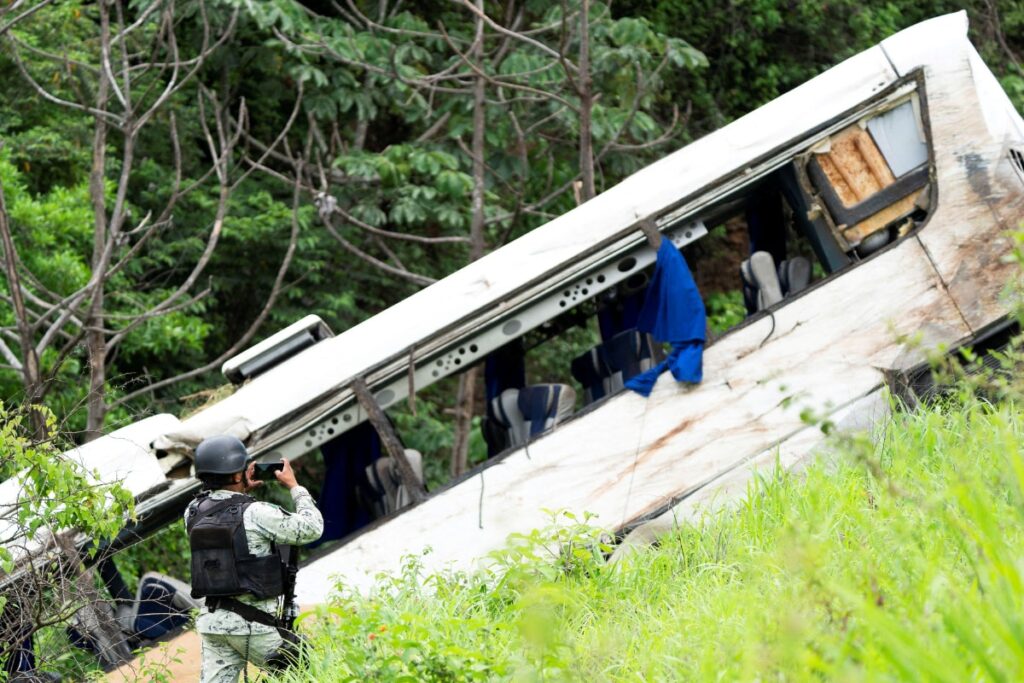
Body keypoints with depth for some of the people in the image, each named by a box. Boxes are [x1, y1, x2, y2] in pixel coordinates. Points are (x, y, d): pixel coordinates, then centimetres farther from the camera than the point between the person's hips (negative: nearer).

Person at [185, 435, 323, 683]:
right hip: (254, 625, -6)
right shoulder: (255, 514, -15)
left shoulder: (193, 513, 4)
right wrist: (294, 486, 6)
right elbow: (311, 528, -6)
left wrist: (242, 492, 22)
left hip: (213, 620, 6)